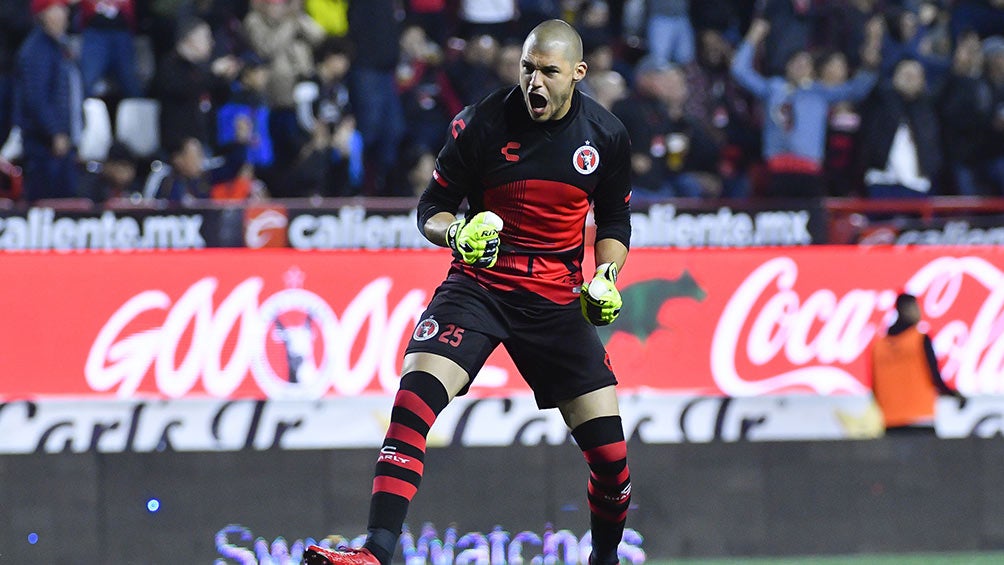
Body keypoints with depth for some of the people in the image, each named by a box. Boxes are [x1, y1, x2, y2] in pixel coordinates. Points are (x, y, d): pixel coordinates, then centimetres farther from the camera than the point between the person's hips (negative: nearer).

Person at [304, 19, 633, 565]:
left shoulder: (605, 135, -1)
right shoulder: (482, 123, -9)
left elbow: (615, 221, 15)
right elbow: (431, 208, 0)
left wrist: (605, 277, -3)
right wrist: (458, 233, -21)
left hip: (556, 298, 2)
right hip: (479, 284, -2)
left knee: (610, 453, -4)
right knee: (412, 403, -25)